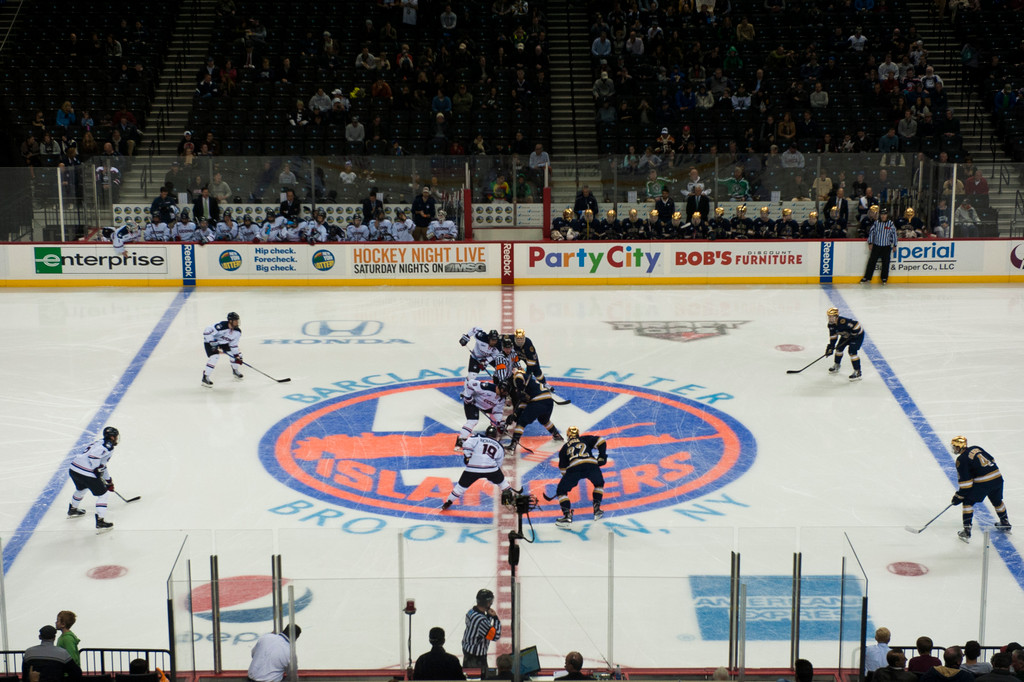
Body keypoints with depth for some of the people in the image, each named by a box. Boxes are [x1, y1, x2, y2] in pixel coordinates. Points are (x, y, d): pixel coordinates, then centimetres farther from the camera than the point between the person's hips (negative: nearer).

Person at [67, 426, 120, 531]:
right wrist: (97, 470, -14)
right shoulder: (108, 446, -7)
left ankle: (72, 510, 56)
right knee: (102, 494, 4)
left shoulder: (101, 442, 23)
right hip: (86, 473, -9)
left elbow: (101, 463, 32)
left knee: (81, 488, 36)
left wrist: (108, 480, 38)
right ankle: (100, 521, 0)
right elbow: (93, 455, -25)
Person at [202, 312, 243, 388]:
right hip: (210, 341, -7)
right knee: (215, 356, -27)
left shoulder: (237, 331, -13)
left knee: (237, 353, 1)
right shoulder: (221, 326, -36)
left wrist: (237, 356, -5)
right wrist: (213, 343, -35)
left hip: (223, 342, 7)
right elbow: (207, 332, -35)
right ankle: (205, 377, -19)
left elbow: (234, 344, -1)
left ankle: (235, 370, 28)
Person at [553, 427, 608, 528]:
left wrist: (567, 477, 44)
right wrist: (601, 457, 22)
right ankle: (597, 510, 23)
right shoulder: (586, 439, 31)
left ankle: (567, 516, -2)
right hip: (591, 465, 1)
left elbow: (562, 467, 30)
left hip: (574, 468, -1)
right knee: (599, 484, 32)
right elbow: (601, 442, 15)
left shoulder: (565, 447, 31)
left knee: (561, 490, 14)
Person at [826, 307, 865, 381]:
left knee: (852, 351, -20)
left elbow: (857, 324, -36)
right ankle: (836, 366, 38)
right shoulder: (831, 325, -9)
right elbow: (833, 336, -1)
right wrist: (830, 347, -6)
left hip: (857, 334, -9)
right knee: (839, 348, 13)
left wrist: (853, 334, -28)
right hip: (846, 335, 9)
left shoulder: (843, 321, -38)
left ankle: (857, 372, -15)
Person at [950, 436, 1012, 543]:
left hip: (983, 482, -7)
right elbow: (992, 460, 21)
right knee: (997, 501, 29)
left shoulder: (961, 460, -6)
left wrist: (959, 497, -1)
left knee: (968, 501, 7)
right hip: (997, 477, 7)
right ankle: (1005, 524, 47)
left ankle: (966, 532, 2)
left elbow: (965, 482, -9)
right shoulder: (976, 448, 15)